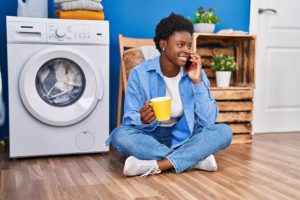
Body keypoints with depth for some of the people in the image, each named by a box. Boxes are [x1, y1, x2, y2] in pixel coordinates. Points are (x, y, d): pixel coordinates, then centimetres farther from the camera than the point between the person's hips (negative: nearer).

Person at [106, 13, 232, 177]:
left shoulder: (195, 73, -6)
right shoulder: (140, 73, -12)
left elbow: (208, 122, -12)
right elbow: (130, 121, -13)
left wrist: (197, 82, -20)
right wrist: (143, 120, -36)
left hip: (184, 137, 2)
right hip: (149, 138, -1)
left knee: (224, 131, -21)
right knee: (120, 135, -32)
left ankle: (156, 165, -29)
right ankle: (196, 159, -26)